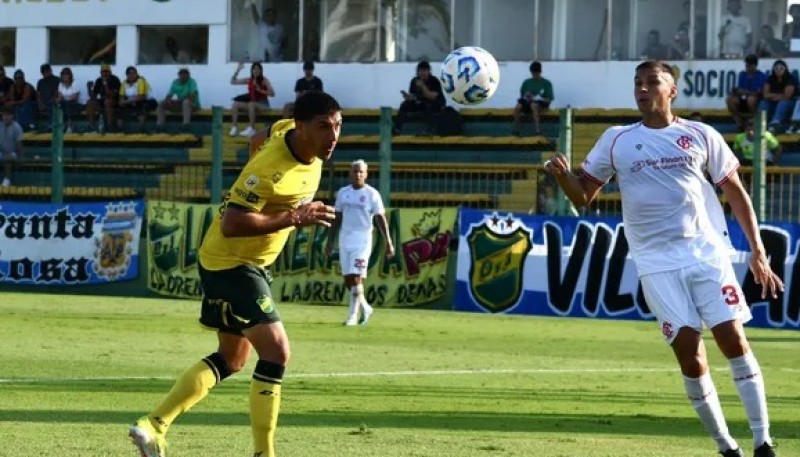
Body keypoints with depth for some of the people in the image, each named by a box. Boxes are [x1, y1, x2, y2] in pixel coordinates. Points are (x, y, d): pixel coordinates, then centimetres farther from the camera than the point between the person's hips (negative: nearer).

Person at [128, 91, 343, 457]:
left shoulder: (286, 130, -4)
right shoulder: (271, 169, -30)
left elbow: (262, 137, 20)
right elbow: (231, 224, -34)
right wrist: (294, 218, -35)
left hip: (253, 263, 10)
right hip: (229, 263, -10)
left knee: (232, 359, 19)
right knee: (276, 351, -18)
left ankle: (153, 426, 21)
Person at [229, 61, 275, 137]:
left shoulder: (264, 80, -4)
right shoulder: (249, 80, 8)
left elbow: (272, 93, -10)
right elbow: (233, 81, 8)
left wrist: (260, 90, -21)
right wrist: (238, 70, 0)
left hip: (262, 103, -5)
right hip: (251, 102, 5)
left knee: (251, 104, -38)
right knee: (235, 104, -17)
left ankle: (252, 129, -36)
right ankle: (234, 128, -24)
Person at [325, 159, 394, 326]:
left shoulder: (372, 194, -4)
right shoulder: (343, 193, 9)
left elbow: (381, 219, -5)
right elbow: (337, 218, 16)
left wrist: (388, 242, -11)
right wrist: (330, 241, 15)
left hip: (362, 241, -5)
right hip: (345, 241, 5)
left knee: (356, 278, -11)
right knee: (348, 279, 7)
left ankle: (352, 315, -6)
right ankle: (365, 308, 26)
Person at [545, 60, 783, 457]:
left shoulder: (701, 136, 5)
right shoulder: (616, 141, 7)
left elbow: (735, 193, 10)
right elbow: (583, 196, 8)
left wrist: (757, 251, 4)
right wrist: (562, 175, -14)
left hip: (707, 253, 0)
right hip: (657, 263, 0)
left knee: (733, 338, -9)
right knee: (688, 350, -6)